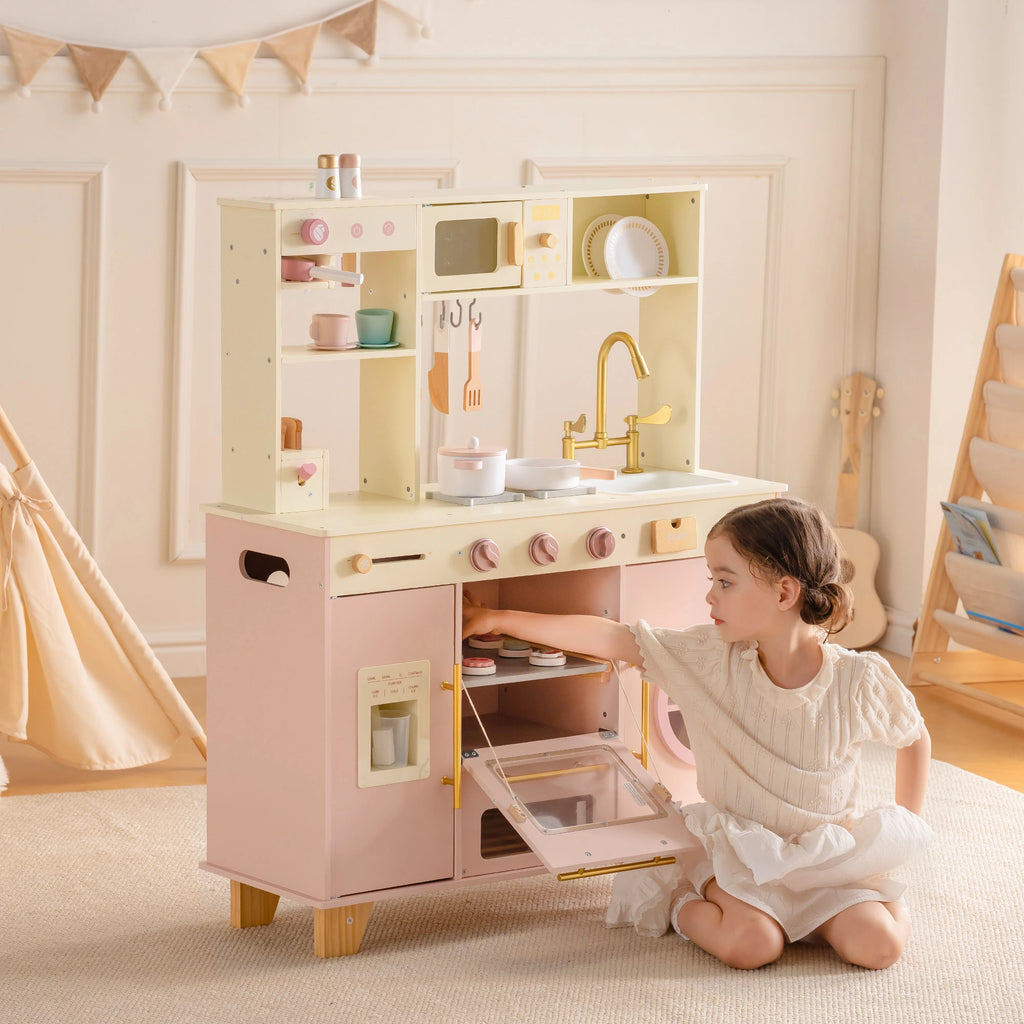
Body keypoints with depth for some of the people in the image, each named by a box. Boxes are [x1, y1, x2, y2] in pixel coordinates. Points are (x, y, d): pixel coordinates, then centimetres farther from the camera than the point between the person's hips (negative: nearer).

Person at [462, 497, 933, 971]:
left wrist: (906, 826, 1)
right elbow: (612, 639, -11)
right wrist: (500, 620, -9)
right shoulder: (712, 660, -11)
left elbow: (916, 737, 6)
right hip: (740, 851, 0)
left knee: (878, 945, -23)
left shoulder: (859, 680, -14)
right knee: (750, 943, -29)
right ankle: (682, 904, 4)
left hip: (831, 855, 0)